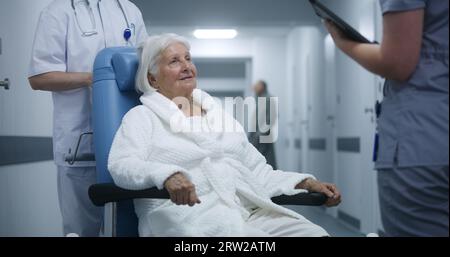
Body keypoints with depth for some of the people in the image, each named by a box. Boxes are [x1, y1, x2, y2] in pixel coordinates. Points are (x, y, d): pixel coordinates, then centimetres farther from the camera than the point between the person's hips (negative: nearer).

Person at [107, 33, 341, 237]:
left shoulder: (218, 113, 27)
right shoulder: (142, 116, 11)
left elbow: (258, 171, 26)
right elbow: (122, 165, -8)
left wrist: (307, 183, 10)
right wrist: (167, 175, -28)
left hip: (251, 211, 6)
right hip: (190, 214, -5)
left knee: (314, 234, -20)